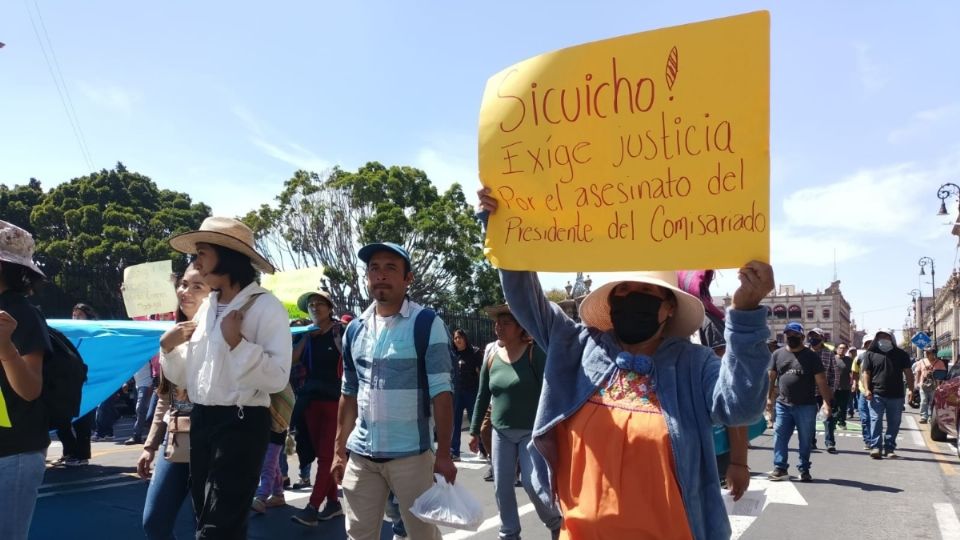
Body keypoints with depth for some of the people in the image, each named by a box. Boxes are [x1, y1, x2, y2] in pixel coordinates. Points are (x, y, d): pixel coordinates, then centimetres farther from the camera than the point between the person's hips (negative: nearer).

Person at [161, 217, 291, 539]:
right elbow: (186, 378, 16)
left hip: (241, 424, -8)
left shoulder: (265, 307, -11)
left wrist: (236, 342, -23)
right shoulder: (206, 308, 11)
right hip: (201, 421, 8)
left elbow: (277, 377, -20)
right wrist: (169, 348, 0)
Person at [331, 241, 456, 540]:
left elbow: (441, 392, -11)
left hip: (410, 454, -4)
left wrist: (444, 453, -14)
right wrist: (339, 450, 12)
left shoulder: (427, 325, -9)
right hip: (360, 455, 5)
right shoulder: (355, 329, 8)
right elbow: (349, 394, 14)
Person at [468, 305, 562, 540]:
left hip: (531, 431, -5)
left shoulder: (535, 353, -10)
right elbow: (482, 397, 10)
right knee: (501, 486, 7)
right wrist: (475, 431, 10)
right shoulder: (491, 358, 4)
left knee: (531, 483, -6)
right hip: (501, 432, 5)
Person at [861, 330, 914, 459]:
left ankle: (889, 448, 15)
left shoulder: (901, 354, 9)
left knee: (894, 423, 6)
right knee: (876, 421, -9)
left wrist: (911, 389, -4)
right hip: (877, 395, -2)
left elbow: (908, 373, 8)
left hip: (896, 395, 2)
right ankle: (875, 447, -8)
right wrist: (867, 389, -10)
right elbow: (866, 373, 2)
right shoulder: (871, 354, 5)